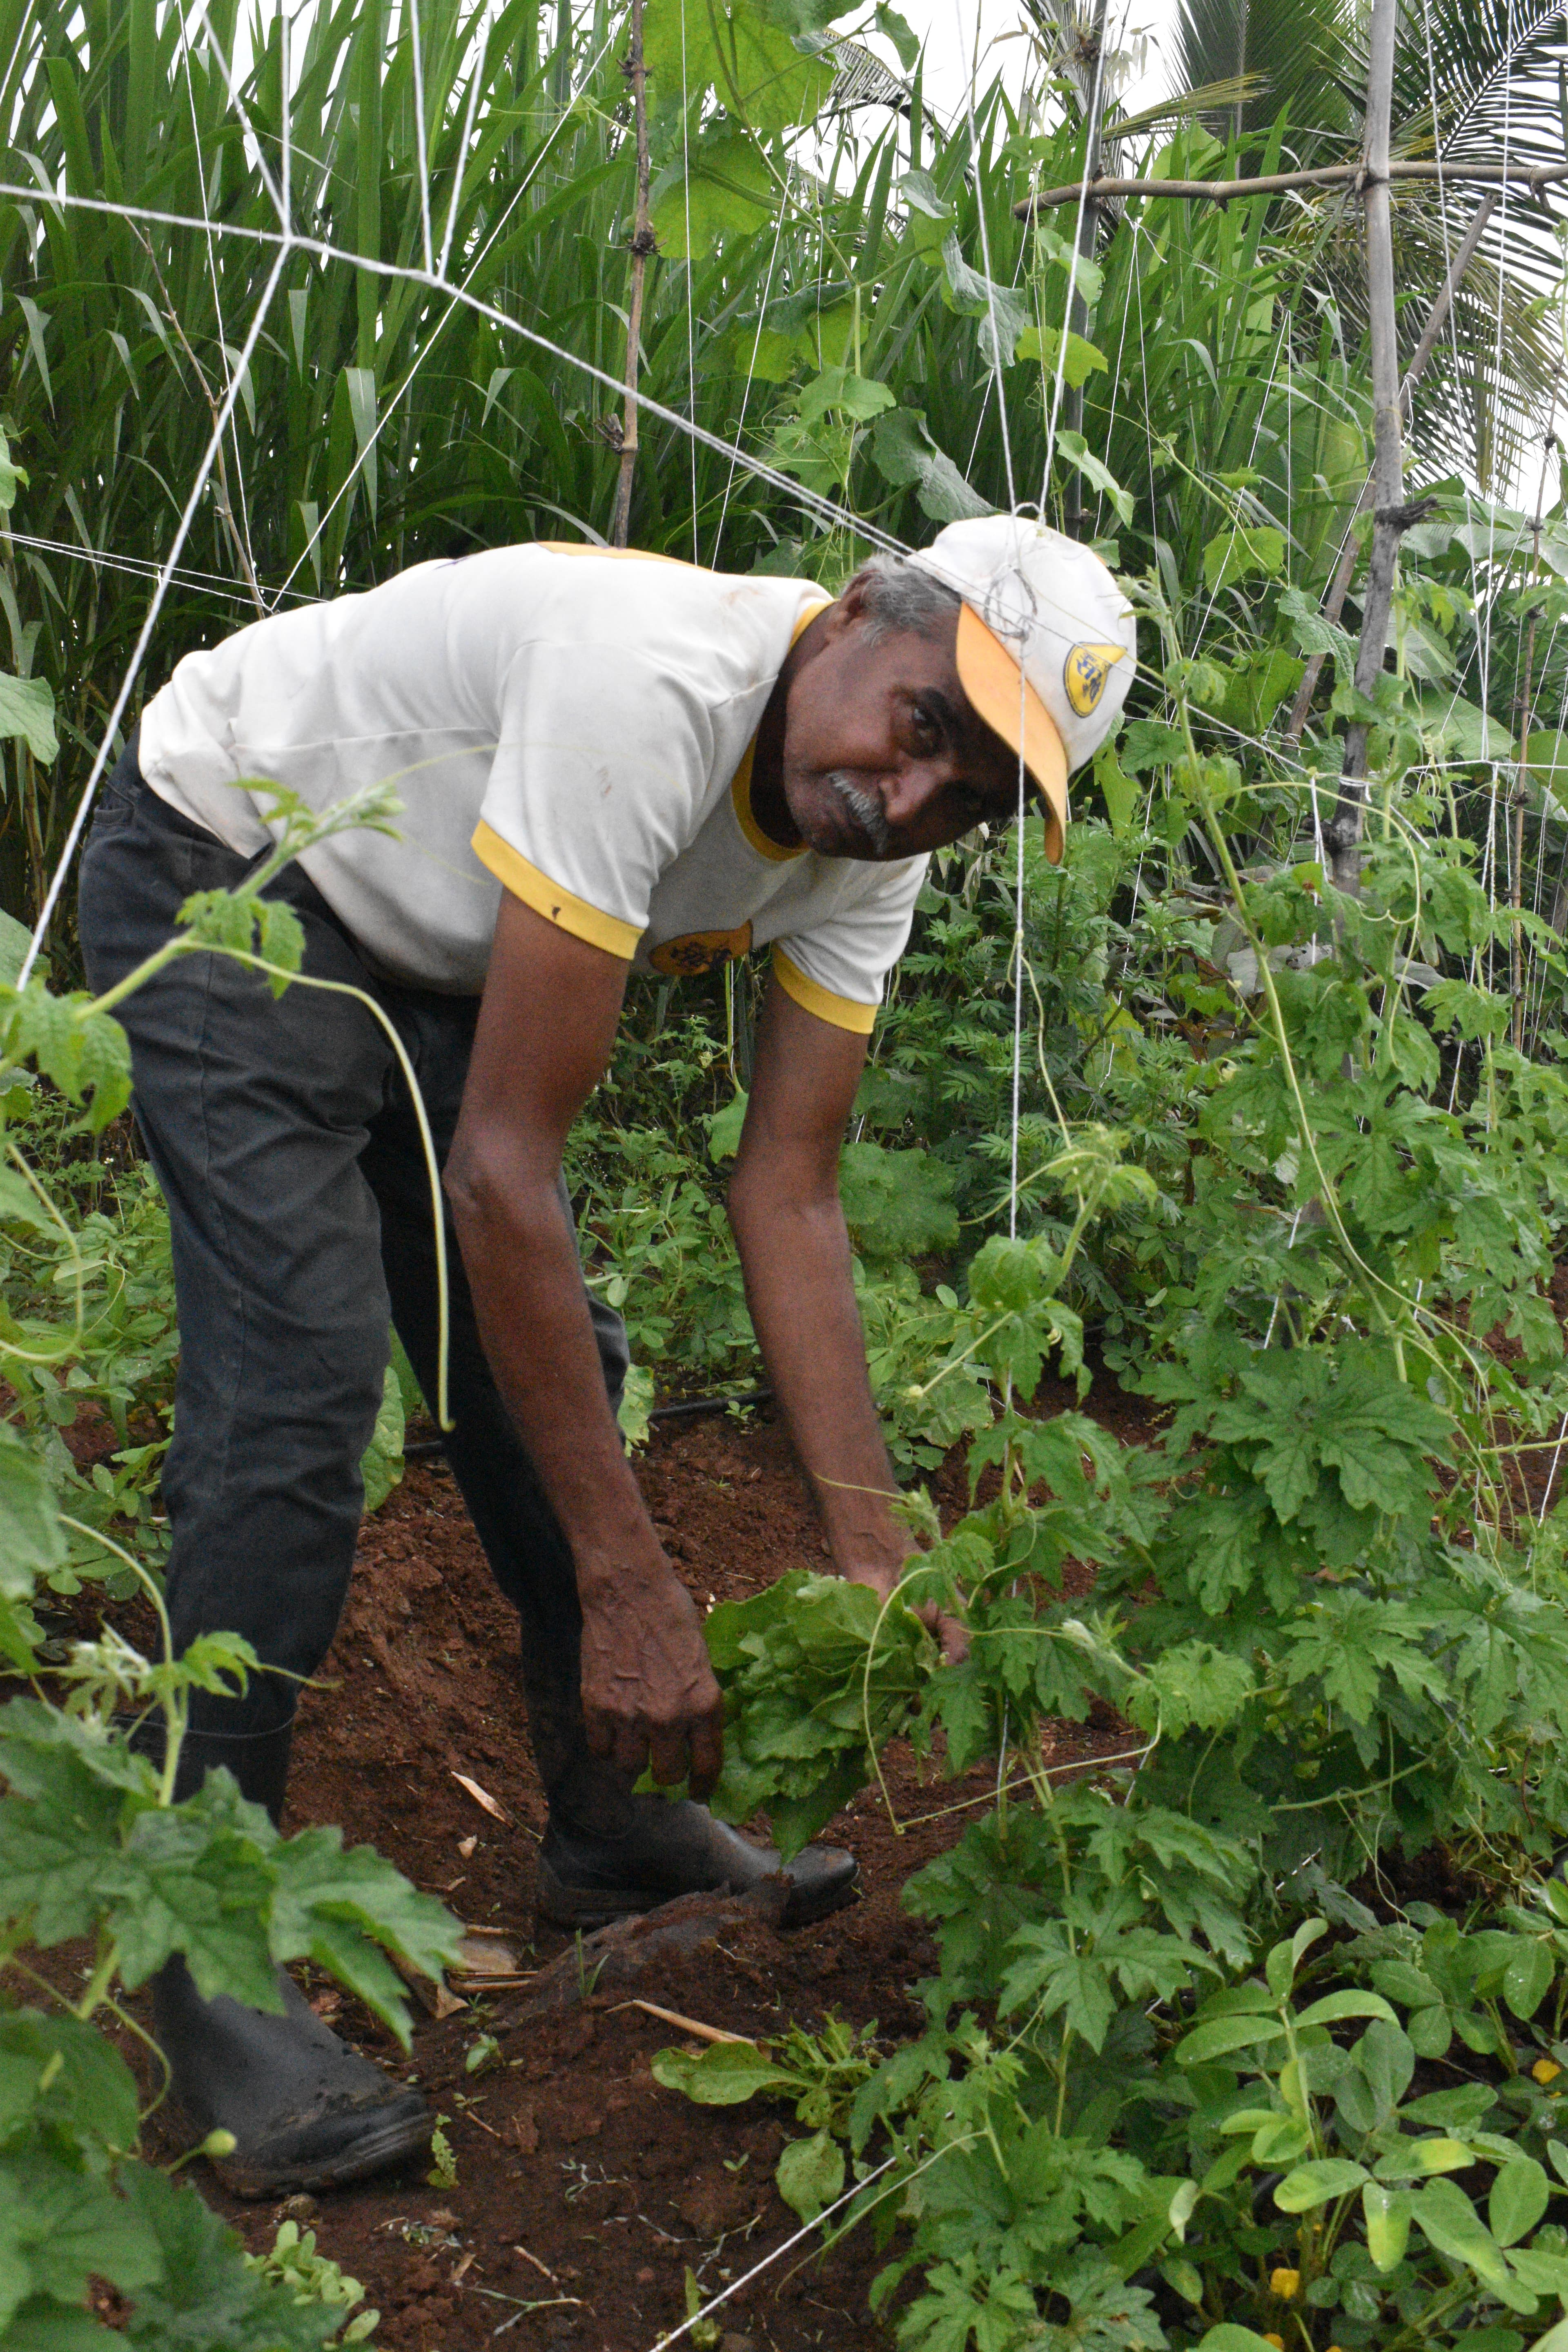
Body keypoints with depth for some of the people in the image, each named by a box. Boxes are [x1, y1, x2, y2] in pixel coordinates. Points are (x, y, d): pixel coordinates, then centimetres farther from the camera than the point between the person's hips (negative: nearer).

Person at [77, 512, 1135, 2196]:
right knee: (299, 1381, -18)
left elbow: (787, 1194, -11)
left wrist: (870, 1551, -19)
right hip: (225, 861, -8)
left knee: (554, 1361, 6)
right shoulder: (652, 688, -38)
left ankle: (609, 1822, 23)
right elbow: (501, 1169, -37)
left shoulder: (870, 850, -13)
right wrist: (631, 1582, -35)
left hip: (426, 948, 8)